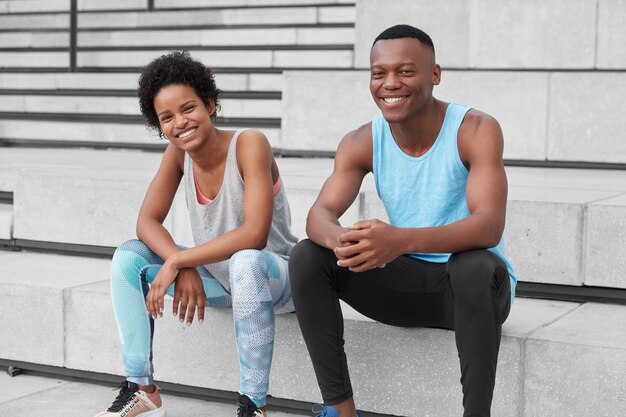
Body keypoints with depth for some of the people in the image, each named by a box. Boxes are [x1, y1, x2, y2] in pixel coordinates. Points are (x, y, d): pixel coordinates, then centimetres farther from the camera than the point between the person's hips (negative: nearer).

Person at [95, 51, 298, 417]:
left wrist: (177, 261, -29)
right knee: (128, 257, -7)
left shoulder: (249, 144, -22)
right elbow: (147, 221, -6)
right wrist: (183, 269, -24)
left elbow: (254, 235, -32)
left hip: (270, 277, -6)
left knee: (245, 262, -39)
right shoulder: (177, 153, -4)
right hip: (216, 279, 6)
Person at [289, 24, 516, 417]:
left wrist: (402, 240, -47)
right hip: (406, 282, 5)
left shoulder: (475, 130, -17)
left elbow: (489, 226, -30)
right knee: (306, 257, -13)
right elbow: (319, 215, -14)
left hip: (475, 284, -4)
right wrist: (341, 240, -41)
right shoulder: (361, 143, -3)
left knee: (475, 265, -38)